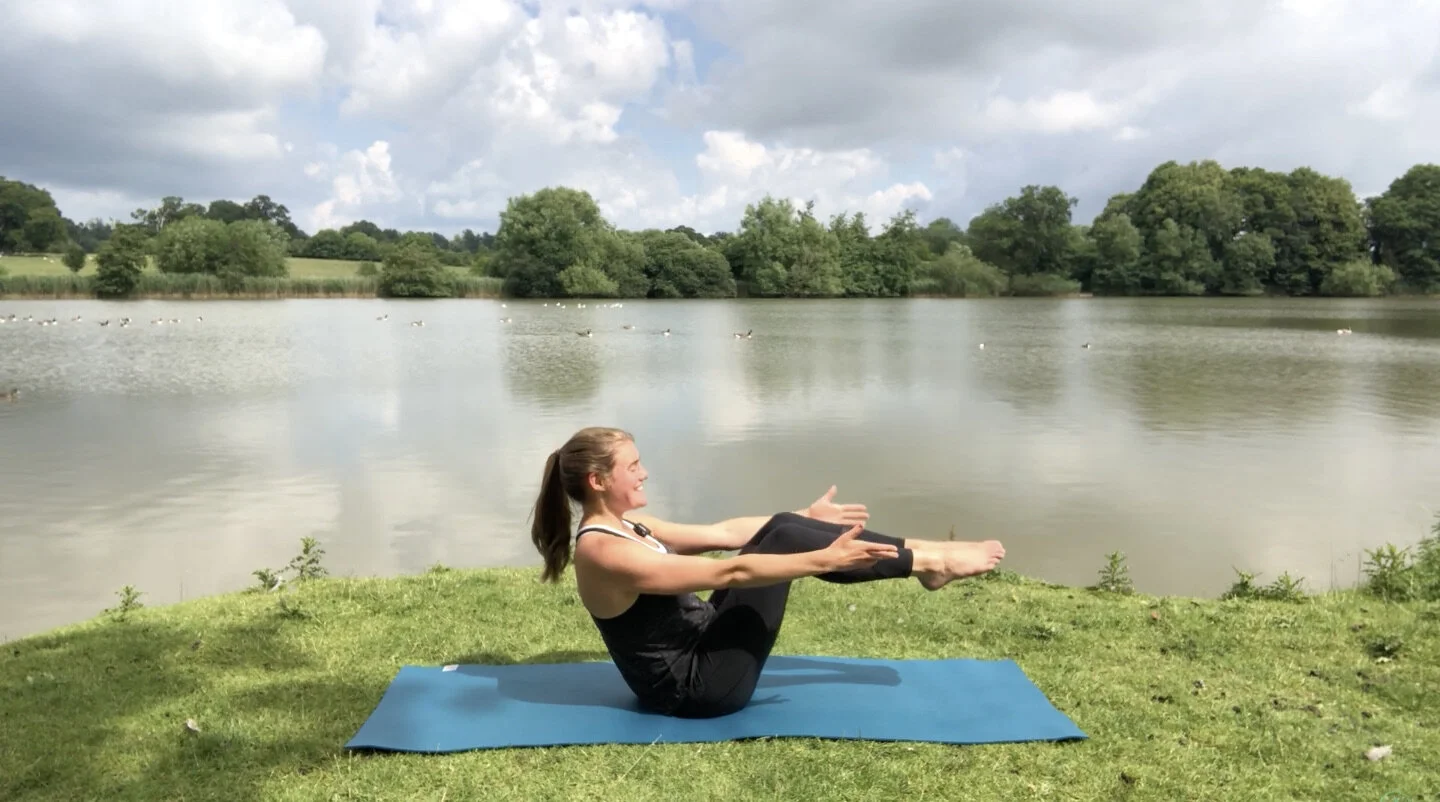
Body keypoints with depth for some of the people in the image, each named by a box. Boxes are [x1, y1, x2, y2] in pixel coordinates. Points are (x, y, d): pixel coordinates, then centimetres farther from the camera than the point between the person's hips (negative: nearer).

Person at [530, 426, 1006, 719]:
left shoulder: (622, 527, 5)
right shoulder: (605, 554, -24)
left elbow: (722, 533, 8)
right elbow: (730, 573, -26)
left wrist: (806, 519, 9)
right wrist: (825, 559, -24)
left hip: (700, 642, 9)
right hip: (697, 685, -9)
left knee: (782, 531, -2)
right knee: (785, 540, -16)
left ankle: (918, 554, 4)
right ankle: (927, 563, -4)